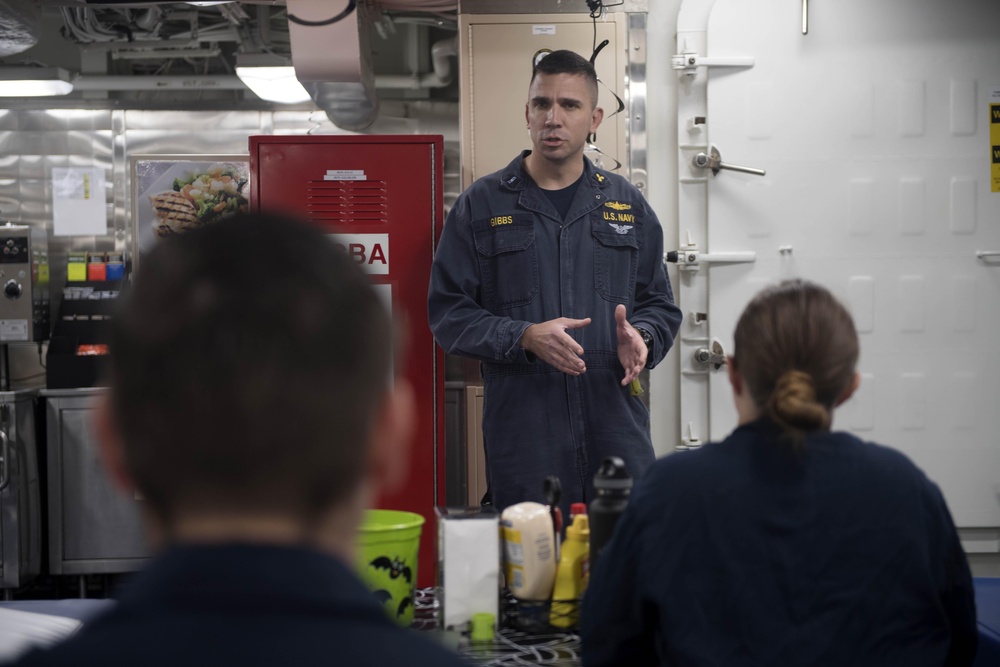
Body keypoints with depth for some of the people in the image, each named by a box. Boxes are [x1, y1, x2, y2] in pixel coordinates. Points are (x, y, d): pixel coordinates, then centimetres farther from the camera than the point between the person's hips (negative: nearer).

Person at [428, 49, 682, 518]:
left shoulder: (626, 205, 13)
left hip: (618, 430, 2)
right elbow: (448, 311, 1)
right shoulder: (480, 206, 5)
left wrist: (640, 338, -5)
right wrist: (524, 338, -14)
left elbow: (660, 304, 18)